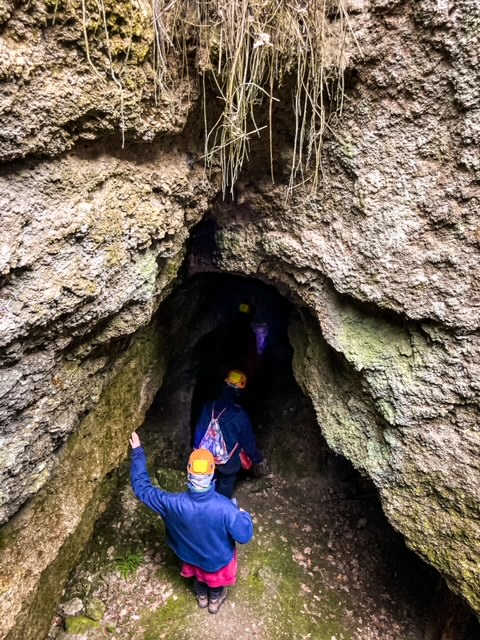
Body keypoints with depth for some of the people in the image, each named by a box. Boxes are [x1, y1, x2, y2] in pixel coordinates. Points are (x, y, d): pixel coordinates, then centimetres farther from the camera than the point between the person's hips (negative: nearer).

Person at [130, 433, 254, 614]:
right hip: (218, 558, -1)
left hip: (191, 555, 2)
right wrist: (244, 515, -8)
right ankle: (215, 600, 61)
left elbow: (141, 488, -26)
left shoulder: (174, 503, -38)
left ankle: (201, 597, 64)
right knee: (217, 578, 35)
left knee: (198, 574, 38)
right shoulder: (225, 507, -42)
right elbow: (244, 536, -28)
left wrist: (138, 452, -21)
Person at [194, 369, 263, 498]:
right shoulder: (240, 414, -27)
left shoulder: (209, 407, -14)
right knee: (226, 486, 22)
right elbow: (248, 441, -15)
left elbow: (199, 431, -1)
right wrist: (256, 457, 4)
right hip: (229, 460, -4)